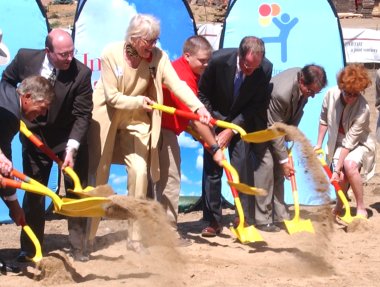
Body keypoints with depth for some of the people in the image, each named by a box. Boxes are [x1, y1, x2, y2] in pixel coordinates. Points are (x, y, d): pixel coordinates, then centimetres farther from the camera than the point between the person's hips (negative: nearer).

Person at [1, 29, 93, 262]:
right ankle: (30, 249, 15)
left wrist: (71, 149, -30)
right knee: (33, 192, 6)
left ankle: (78, 247, 15)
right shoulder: (25, 58, -17)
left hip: (69, 138, -1)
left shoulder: (81, 73, -24)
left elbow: (82, 116, -21)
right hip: (34, 135, 2)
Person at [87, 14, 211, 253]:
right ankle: (87, 235, 15)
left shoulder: (158, 56, -15)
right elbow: (111, 96, -19)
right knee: (99, 174, 3)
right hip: (106, 118, -2)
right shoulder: (111, 54, -21)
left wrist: (198, 107, -41)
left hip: (137, 120, 2)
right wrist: (138, 101, -35)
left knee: (140, 172, -8)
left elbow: (177, 84, -26)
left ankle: (135, 237, 3)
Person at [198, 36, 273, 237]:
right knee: (212, 169, -5)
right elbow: (203, 93, -9)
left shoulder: (266, 69, -22)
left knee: (241, 169, -6)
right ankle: (213, 221, 1)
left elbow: (257, 105, -12)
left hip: (242, 121, 1)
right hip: (215, 119, -1)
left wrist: (231, 130, -17)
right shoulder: (219, 60, -26)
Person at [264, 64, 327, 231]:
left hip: (281, 124, 8)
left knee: (279, 170, 5)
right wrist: (284, 160, -24)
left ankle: (279, 216, 9)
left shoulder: (306, 82, -15)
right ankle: (263, 219, -13)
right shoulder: (282, 93, -39)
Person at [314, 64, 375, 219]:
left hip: (360, 143, -4)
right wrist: (319, 143, 5)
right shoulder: (331, 94, -19)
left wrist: (337, 168, -28)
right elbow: (324, 120, 1)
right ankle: (339, 207, 21)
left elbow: (349, 142, -29)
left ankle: (361, 208, -17)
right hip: (338, 143, 4)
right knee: (342, 177, -13)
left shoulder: (363, 109, -30)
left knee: (349, 165, -33)